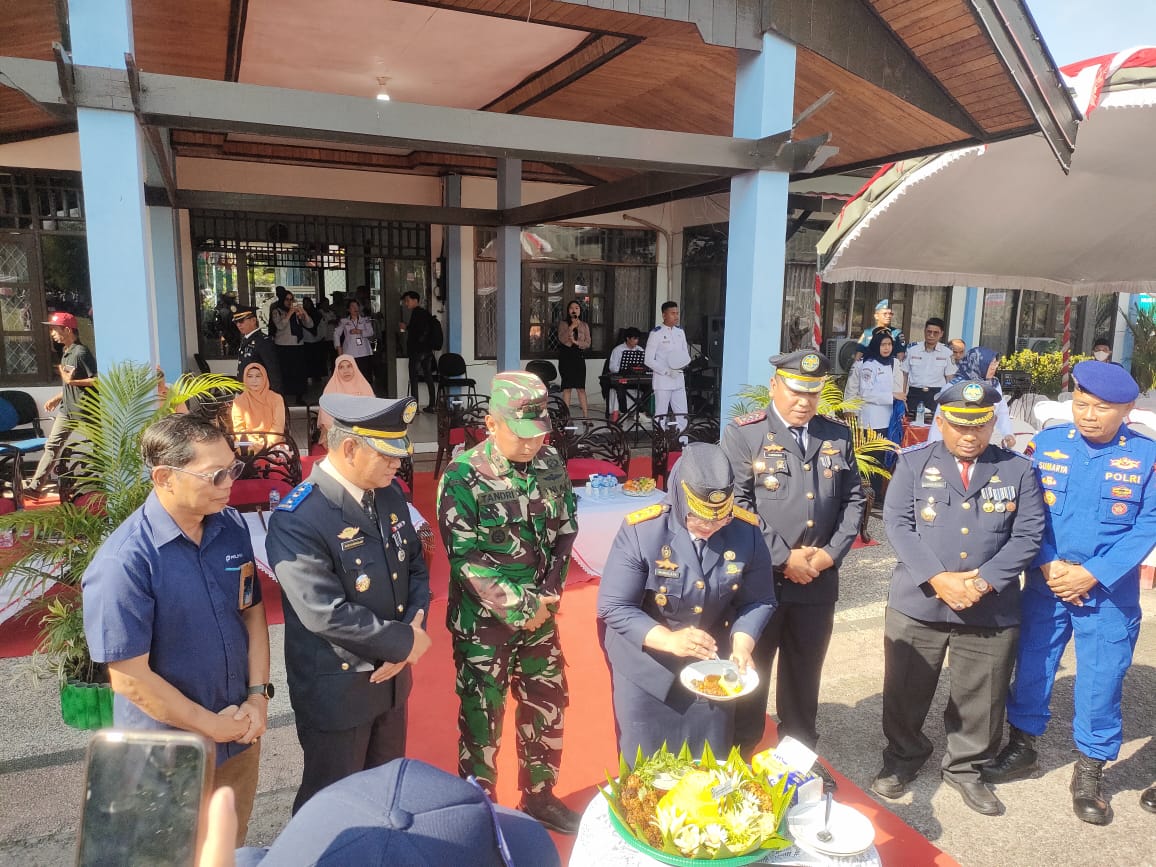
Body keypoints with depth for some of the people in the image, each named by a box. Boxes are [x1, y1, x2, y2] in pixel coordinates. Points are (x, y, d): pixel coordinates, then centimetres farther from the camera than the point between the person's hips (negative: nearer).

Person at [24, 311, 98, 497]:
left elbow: (97, 380, -21)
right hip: (67, 409, 9)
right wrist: (57, 397, 17)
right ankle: (35, 485, 10)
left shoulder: (81, 352, -16)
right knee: (52, 446, 8)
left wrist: (72, 380, -22)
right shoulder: (66, 352, 13)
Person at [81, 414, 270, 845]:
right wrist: (212, 726, -13)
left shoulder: (232, 527, -7)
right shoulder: (123, 563, -25)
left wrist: (258, 695, -5)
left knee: (232, 850, 25)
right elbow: (131, 679, -21)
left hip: (241, 735, 5)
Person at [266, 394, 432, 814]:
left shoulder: (390, 494, -2)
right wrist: (406, 641, -19)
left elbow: (416, 567, 6)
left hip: (392, 675, 7)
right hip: (336, 689, -7)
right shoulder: (297, 519, -25)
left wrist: (413, 627, -11)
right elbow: (327, 615, -28)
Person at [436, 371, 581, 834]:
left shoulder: (551, 464, -2)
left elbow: (565, 533, 5)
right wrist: (520, 607, -18)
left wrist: (548, 596, -6)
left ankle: (539, 796, 40)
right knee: (482, 718, 9)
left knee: (547, 706, 17)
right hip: (484, 622, -5)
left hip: (540, 615, 5)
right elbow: (466, 557, -20)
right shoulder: (463, 476, -17)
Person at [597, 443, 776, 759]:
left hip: (712, 668, 3)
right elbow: (613, 606, -21)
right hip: (646, 668, -3)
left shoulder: (747, 531, -14)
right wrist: (668, 639, -32)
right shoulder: (641, 530, -24)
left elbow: (758, 601, -4)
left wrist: (742, 646, -21)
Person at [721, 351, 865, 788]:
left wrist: (832, 552, -4)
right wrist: (783, 557, -15)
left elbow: (853, 499, 9)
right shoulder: (743, 434, -7)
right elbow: (739, 504, -13)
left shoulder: (837, 435, 8)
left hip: (819, 580, 4)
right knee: (750, 674, 10)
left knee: (804, 674, 18)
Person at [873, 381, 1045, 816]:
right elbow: (897, 523, -6)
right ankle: (902, 759, 34)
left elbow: (1027, 535, -1)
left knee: (981, 698, 12)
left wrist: (984, 582, -13)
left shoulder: (1018, 470, 5)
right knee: (907, 691, 11)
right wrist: (937, 578, -16)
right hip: (916, 604, -1)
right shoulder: (914, 462, 2)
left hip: (992, 610, 1)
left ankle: (964, 766, 36)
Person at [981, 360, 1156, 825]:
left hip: (1110, 591, -1)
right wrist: (1048, 564, -14)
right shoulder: (1045, 444, -4)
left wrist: (1093, 574, -16)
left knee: (1101, 679, 8)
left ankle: (1090, 770, 28)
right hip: (1046, 583, 1)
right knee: (1032, 665, 12)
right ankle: (1022, 746, 32)